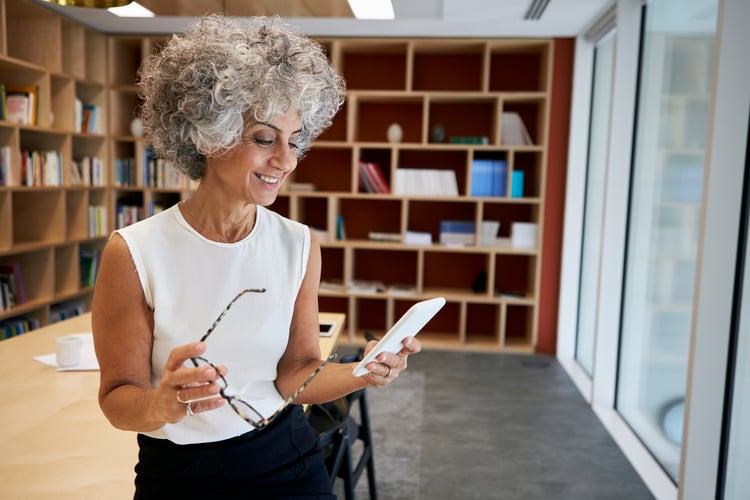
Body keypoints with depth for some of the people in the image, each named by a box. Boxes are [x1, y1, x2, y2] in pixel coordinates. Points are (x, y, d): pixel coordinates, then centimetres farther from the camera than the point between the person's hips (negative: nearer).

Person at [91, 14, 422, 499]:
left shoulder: (301, 246, -8)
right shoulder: (133, 254, -17)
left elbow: (294, 376, -4)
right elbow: (118, 396, -10)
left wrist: (361, 372, -22)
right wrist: (162, 404, -31)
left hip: (288, 461, 3)